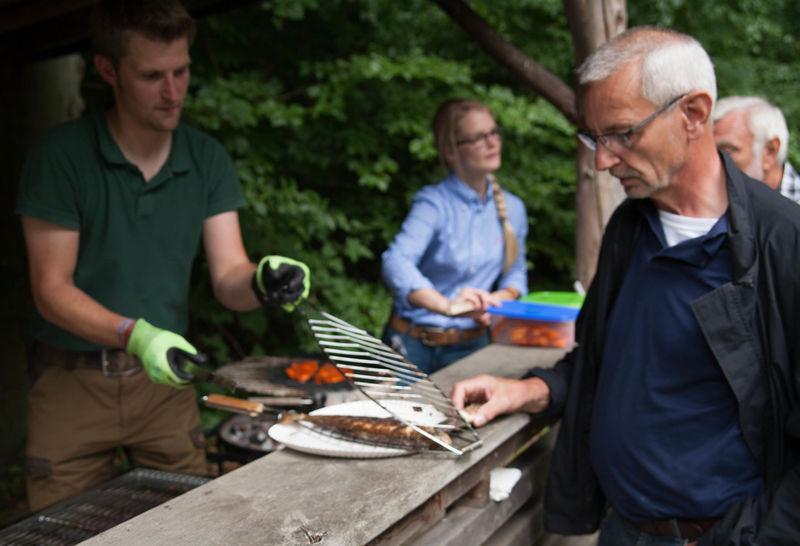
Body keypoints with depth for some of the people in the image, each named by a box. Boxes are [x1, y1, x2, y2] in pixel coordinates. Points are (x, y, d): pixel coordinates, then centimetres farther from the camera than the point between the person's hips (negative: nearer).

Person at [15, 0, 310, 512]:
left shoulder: (207, 158, -2)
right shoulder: (62, 155, -13)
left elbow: (228, 276, -7)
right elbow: (52, 290, -14)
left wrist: (261, 282, -31)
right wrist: (135, 334, -30)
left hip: (164, 375, 3)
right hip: (72, 378, -2)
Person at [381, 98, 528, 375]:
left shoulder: (512, 208, 5)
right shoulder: (433, 202, -12)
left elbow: (515, 272, 16)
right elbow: (396, 262, -28)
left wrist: (499, 300, -8)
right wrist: (447, 306, -45)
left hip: (470, 347, 4)